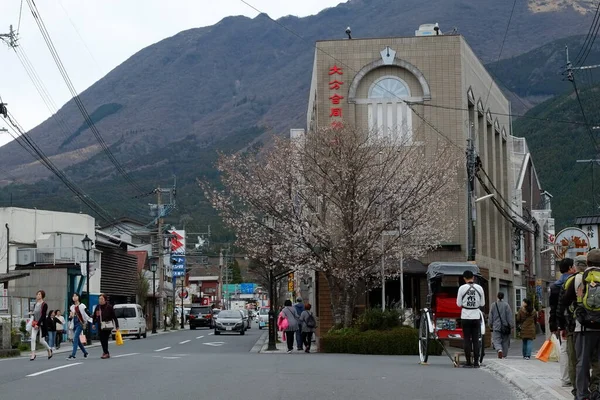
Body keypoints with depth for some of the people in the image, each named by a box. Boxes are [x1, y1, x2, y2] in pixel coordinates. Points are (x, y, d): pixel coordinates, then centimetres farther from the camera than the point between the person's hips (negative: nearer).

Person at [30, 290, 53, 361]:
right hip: (35, 324, 5)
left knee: (41, 341, 0)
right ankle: (33, 354, -9)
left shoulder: (44, 305, -10)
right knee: (33, 338, -11)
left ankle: (49, 349, 28)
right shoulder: (36, 304, 10)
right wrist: (33, 322, 11)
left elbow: (43, 316, -15)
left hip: (41, 324, -5)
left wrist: (38, 324, -19)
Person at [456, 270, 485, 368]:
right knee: (476, 340, 7)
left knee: (467, 340, 2)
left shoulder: (462, 288, -7)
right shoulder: (479, 288, 0)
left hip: (465, 317, -2)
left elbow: (459, 304, -3)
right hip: (476, 316, 2)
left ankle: (468, 362, 0)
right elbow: (482, 304, 6)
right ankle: (476, 362, 5)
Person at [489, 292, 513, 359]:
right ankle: (504, 355, 17)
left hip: (496, 326, 0)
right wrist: (511, 326, 1)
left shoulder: (493, 305, 1)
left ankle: (499, 350, -31)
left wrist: (490, 325, 17)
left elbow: (490, 316, 7)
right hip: (505, 327, 0)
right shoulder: (506, 305, -6)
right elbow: (509, 316, -5)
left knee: (496, 341, -3)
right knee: (505, 341, 12)